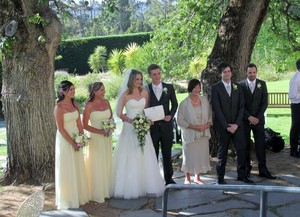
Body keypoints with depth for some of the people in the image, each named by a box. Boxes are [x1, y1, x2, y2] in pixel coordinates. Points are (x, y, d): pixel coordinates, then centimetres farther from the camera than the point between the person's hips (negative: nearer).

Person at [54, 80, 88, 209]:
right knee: (67, 170, 3)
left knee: (78, 168, 14)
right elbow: (61, 129, -16)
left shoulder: (75, 104, 5)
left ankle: (78, 196, 28)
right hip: (65, 140, -7)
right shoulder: (59, 107, -15)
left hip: (76, 139, 7)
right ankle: (67, 200, 16)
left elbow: (79, 122, 8)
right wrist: (72, 143, -14)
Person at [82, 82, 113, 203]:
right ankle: (97, 194, 13)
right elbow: (85, 125, -12)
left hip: (107, 138, 6)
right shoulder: (89, 105, -12)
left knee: (107, 164, 12)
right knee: (97, 166, 1)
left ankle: (106, 190, 26)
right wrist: (100, 131, -18)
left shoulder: (106, 102, 4)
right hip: (95, 138, -5)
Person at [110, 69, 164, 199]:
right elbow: (119, 113, -4)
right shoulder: (125, 94, -4)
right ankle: (130, 188, 7)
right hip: (129, 129, -4)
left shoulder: (144, 93, 7)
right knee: (129, 159, -2)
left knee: (145, 158, 4)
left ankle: (145, 186, 13)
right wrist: (132, 121, -14)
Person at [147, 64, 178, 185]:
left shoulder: (169, 87, 4)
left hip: (166, 125, 1)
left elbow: (174, 104, 11)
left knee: (167, 153, 10)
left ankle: (169, 178, 20)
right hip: (152, 126, -1)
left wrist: (171, 116, -4)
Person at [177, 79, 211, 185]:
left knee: (202, 155, 9)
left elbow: (209, 114, 11)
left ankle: (197, 177, 27)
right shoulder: (184, 103, -11)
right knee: (189, 156, 5)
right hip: (190, 134, -4)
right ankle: (187, 178, 24)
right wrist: (194, 127, -17)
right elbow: (180, 120, -10)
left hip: (203, 134, 4)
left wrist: (207, 124, -8)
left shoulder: (204, 100, 1)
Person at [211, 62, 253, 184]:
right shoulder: (216, 88, -3)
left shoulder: (237, 87, 10)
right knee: (222, 151, 3)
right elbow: (216, 109, -9)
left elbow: (241, 107, 6)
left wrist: (236, 124, -6)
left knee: (242, 148, 0)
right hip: (222, 126, -3)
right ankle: (220, 177, 14)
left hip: (236, 125, 3)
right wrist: (226, 126, -12)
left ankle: (241, 174, 13)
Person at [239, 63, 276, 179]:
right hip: (245, 120, -1)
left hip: (258, 119, 1)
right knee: (245, 145, 3)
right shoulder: (241, 85, 0)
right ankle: (247, 168, 13)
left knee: (261, 144, 1)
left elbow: (264, 103, 2)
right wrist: (249, 117, -11)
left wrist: (257, 117, -8)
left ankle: (263, 169, 6)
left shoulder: (262, 84, 5)